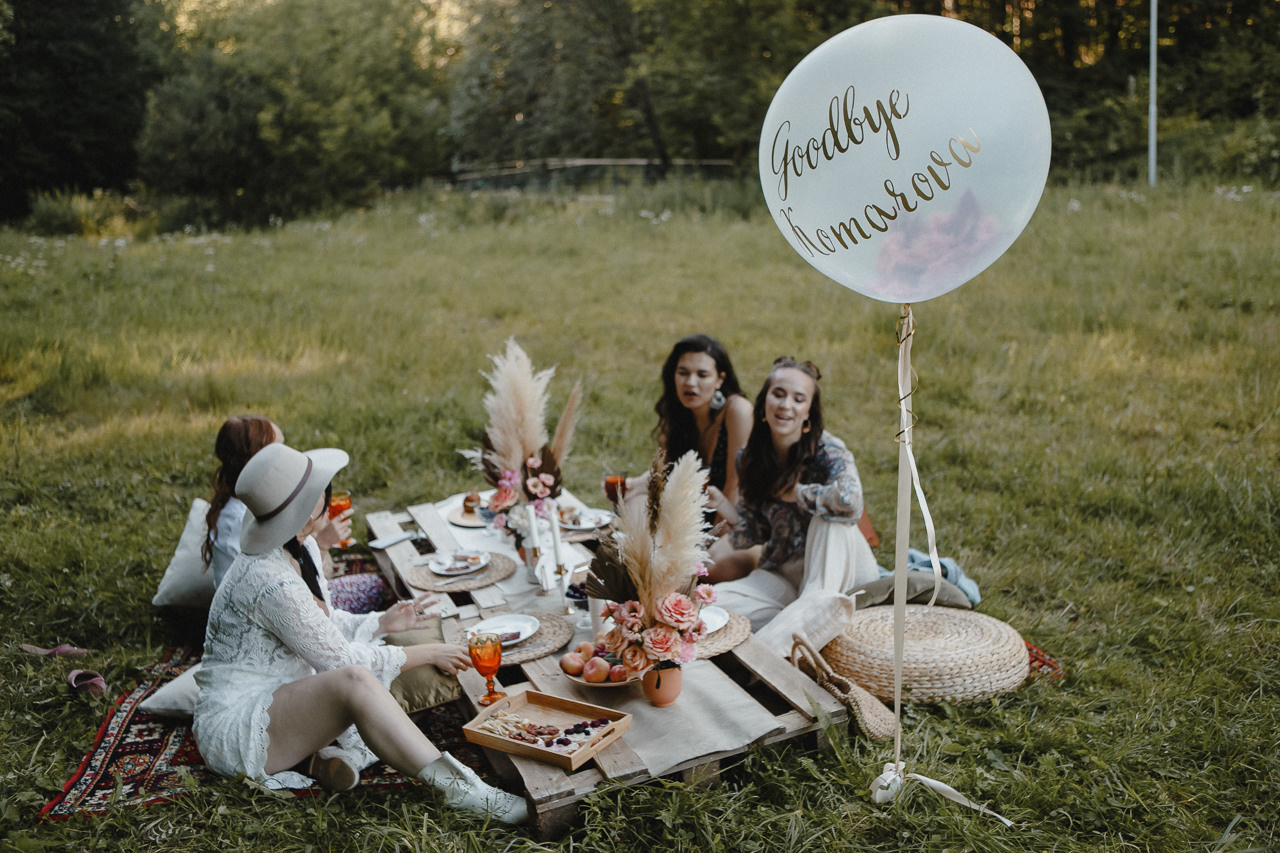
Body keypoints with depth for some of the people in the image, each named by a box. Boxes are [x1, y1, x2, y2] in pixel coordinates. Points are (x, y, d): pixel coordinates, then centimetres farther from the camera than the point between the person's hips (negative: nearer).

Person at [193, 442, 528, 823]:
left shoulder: (282, 557, 7)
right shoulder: (272, 581, -25)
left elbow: (320, 633, 19)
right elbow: (338, 658, -20)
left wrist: (382, 622, 11)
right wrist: (427, 653, -10)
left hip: (270, 703, 11)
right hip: (234, 730, -10)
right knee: (355, 681, -35)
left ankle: (315, 751, -11)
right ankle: (460, 789, -38)